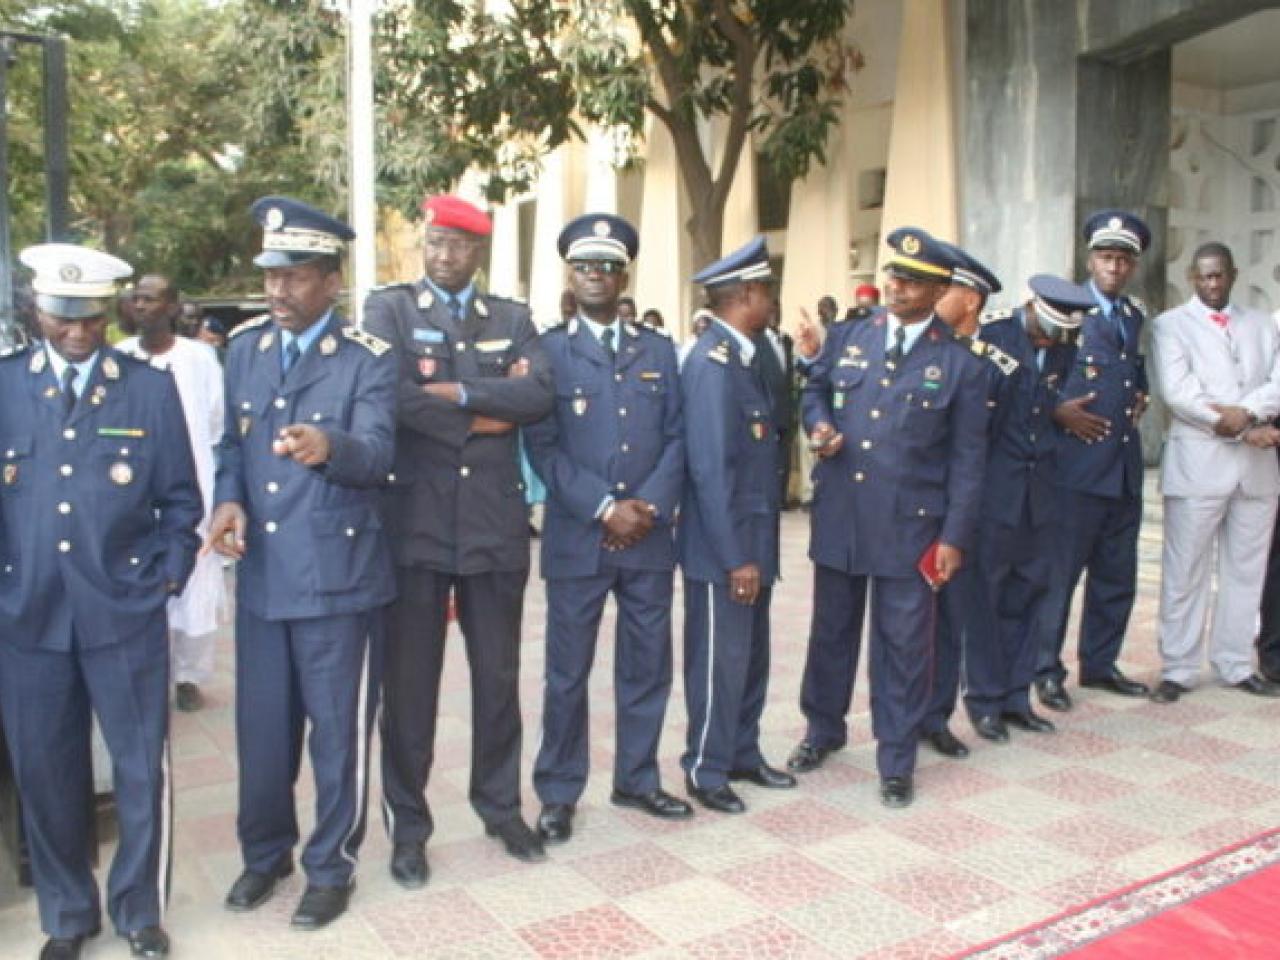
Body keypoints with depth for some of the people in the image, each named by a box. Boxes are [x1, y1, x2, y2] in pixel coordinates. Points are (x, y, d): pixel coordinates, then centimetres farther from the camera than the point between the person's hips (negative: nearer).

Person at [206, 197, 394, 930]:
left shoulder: (369, 360, -9)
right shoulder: (244, 347, 8)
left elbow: (377, 452, -23)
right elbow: (233, 441, 13)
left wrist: (329, 446, -45)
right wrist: (229, 498, -7)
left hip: (336, 575, -4)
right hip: (261, 573, 5)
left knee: (338, 728, 7)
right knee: (261, 725, 15)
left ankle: (331, 865, 26)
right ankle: (265, 850, 37)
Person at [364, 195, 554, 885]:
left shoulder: (512, 319, 10)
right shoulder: (388, 309, 2)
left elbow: (539, 396, -7)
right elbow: (392, 394, -16)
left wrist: (457, 393, -16)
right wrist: (487, 414, -11)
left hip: (495, 523, 3)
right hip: (415, 522, -2)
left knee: (498, 675, 13)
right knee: (410, 681, 6)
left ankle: (501, 807, 31)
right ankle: (408, 826, 22)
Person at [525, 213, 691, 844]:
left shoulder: (658, 350, 12)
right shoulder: (547, 350, 1)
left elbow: (677, 437, 6)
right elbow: (543, 447, -7)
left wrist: (651, 507, -9)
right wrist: (605, 509, -15)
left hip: (650, 538, 3)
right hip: (577, 539, -3)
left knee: (647, 666, 11)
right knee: (567, 672, 6)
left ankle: (636, 780, 28)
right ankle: (558, 793, 20)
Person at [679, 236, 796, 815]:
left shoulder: (743, 357, 11)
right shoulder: (711, 362, -18)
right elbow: (710, 469, -22)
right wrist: (737, 557, -21)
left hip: (753, 542, 9)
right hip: (723, 549, -9)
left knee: (751, 655, 18)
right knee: (719, 660, 4)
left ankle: (743, 752, 33)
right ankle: (706, 770, 19)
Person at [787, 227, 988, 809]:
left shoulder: (959, 364, -2)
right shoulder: (846, 338, 6)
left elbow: (967, 458, -1)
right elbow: (813, 391, 20)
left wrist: (955, 536, -6)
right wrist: (818, 424, -4)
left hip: (909, 526, -3)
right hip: (838, 516, 3)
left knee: (903, 645, 4)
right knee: (831, 631, 16)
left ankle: (896, 762, 20)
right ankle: (823, 729, 37)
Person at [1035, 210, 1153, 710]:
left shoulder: (1135, 315, 15)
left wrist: (1140, 396, 11)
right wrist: (1057, 411, -17)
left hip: (1126, 469, 7)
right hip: (1077, 467, -7)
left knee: (1117, 576, 14)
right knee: (1060, 573, -1)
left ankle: (1100, 664, 28)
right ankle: (1046, 671, 10)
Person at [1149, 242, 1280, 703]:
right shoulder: (1171, 324, 3)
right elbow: (1176, 391, -11)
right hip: (1199, 462, -4)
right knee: (1185, 572, -2)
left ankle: (1236, 665, 20)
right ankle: (1178, 670, 6)